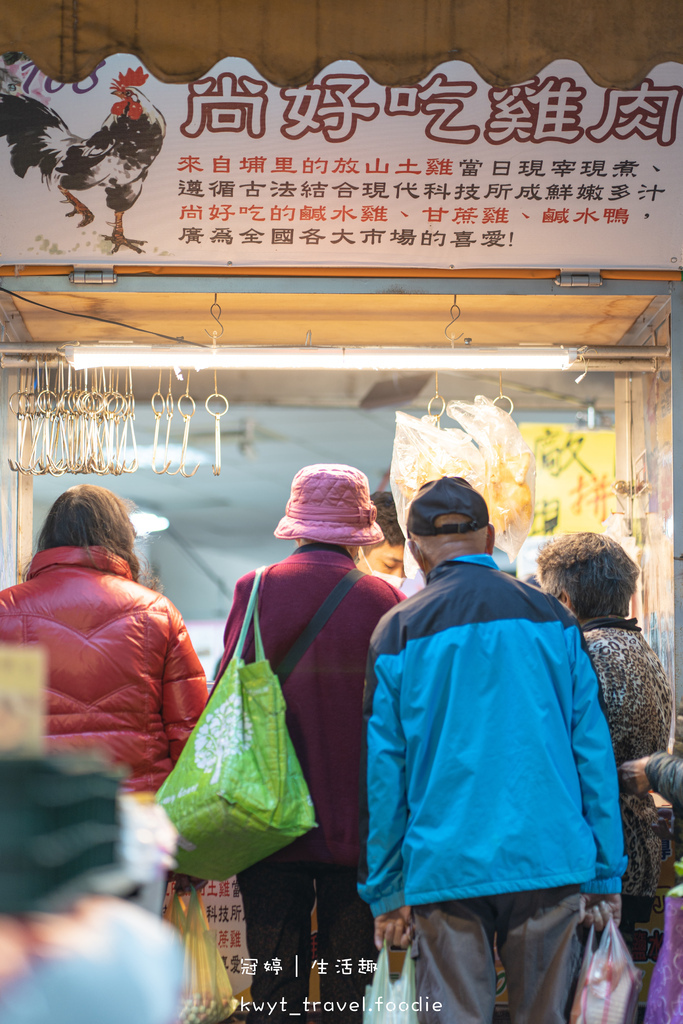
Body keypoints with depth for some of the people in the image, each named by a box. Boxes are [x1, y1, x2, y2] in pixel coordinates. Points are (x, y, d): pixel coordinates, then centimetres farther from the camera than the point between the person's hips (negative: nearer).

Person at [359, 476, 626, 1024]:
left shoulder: (398, 631, 1)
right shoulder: (551, 618, 5)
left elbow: (381, 768, 0)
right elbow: (592, 748, 3)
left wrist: (384, 889, 5)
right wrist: (605, 873, 7)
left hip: (445, 870, -1)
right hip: (549, 861, 1)